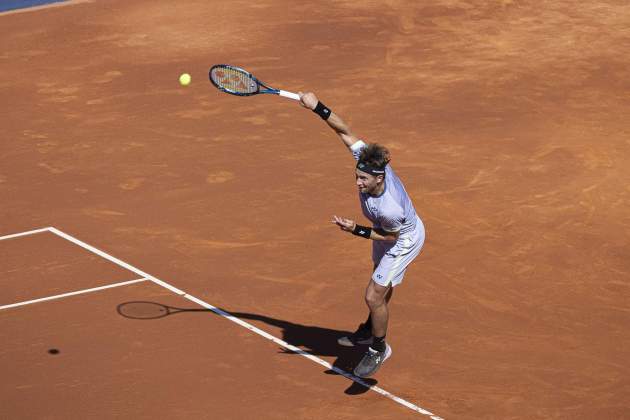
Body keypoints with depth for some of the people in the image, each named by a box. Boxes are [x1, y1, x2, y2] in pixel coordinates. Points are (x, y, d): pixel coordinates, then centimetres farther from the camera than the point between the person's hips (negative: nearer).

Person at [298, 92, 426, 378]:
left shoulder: (389, 209, -46)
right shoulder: (369, 160, -32)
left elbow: (390, 236, -24)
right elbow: (344, 130, -21)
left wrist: (356, 230, -31)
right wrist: (317, 107, -27)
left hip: (404, 240, -8)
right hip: (388, 233, 8)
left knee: (374, 296, -5)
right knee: (384, 285, 30)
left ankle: (379, 349, 21)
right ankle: (370, 331, 53)